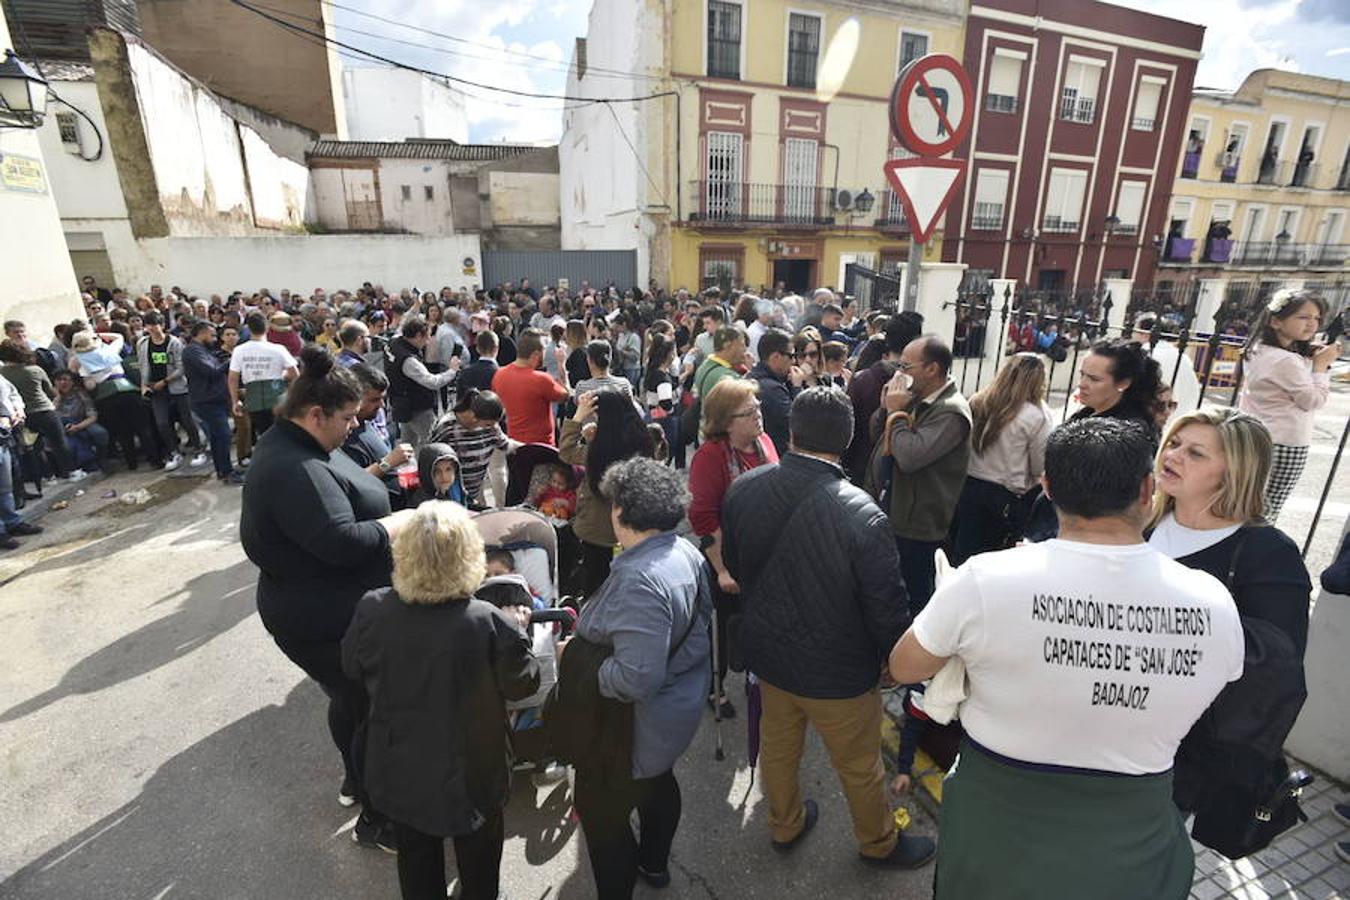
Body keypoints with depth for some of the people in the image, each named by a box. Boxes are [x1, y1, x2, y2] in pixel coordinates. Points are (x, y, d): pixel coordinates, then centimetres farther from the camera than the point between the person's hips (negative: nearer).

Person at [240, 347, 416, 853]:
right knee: (374, 711, 6)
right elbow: (343, 542, -35)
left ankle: (355, 781, 52)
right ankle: (374, 820, 27)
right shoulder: (293, 469, -29)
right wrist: (399, 523, -21)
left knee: (349, 697, 28)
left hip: (327, 607, 11)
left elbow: (343, 495, 16)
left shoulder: (291, 445, 5)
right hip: (329, 622, -11)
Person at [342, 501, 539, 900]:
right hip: (469, 774, -3)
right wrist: (517, 629, -3)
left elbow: (352, 668, -2)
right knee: (477, 863, 27)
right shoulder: (490, 624, -34)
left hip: (399, 772, 3)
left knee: (416, 856, 30)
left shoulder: (372, 609, -23)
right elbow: (522, 685, -15)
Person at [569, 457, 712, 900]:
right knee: (659, 781, 32)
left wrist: (573, 658, -22)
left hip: (638, 725, -9)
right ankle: (654, 864, 58)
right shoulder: (686, 552, -8)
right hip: (679, 707, 10)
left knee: (602, 812, 15)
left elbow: (635, 678, -37)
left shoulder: (639, 580, -36)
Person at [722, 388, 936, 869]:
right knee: (859, 766, 24)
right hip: (836, 671, -4)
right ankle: (880, 843, 51)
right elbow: (887, 608, -20)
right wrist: (893, 660, 1)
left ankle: (785, 825, 55)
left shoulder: (742, 489, -17)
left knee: (777, 744, 28)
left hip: (767, 651, 4)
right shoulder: (863, 517, -32)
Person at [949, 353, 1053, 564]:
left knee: (962, 557, 13)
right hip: (1008, 498, -3)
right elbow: (1040, 469, -8)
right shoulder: (1037, 416, -15)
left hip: (969, 489, 4)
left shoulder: (976, 403, -3)